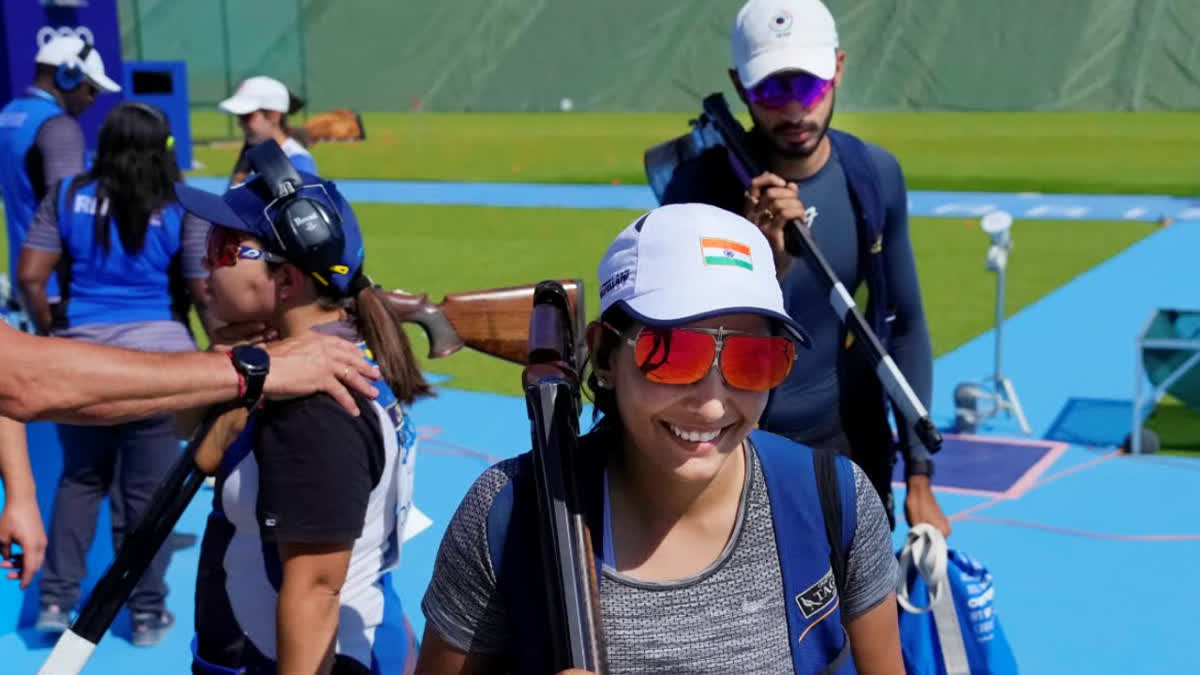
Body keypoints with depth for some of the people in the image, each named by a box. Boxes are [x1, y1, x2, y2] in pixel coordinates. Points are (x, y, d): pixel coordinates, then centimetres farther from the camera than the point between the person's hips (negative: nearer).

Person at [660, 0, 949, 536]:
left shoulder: (876, 175, -5)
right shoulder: (701, 189, -16)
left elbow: (904, 326, 4)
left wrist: (918, 474, 2)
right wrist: (769, 264, -35)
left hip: (855, 451, 3)